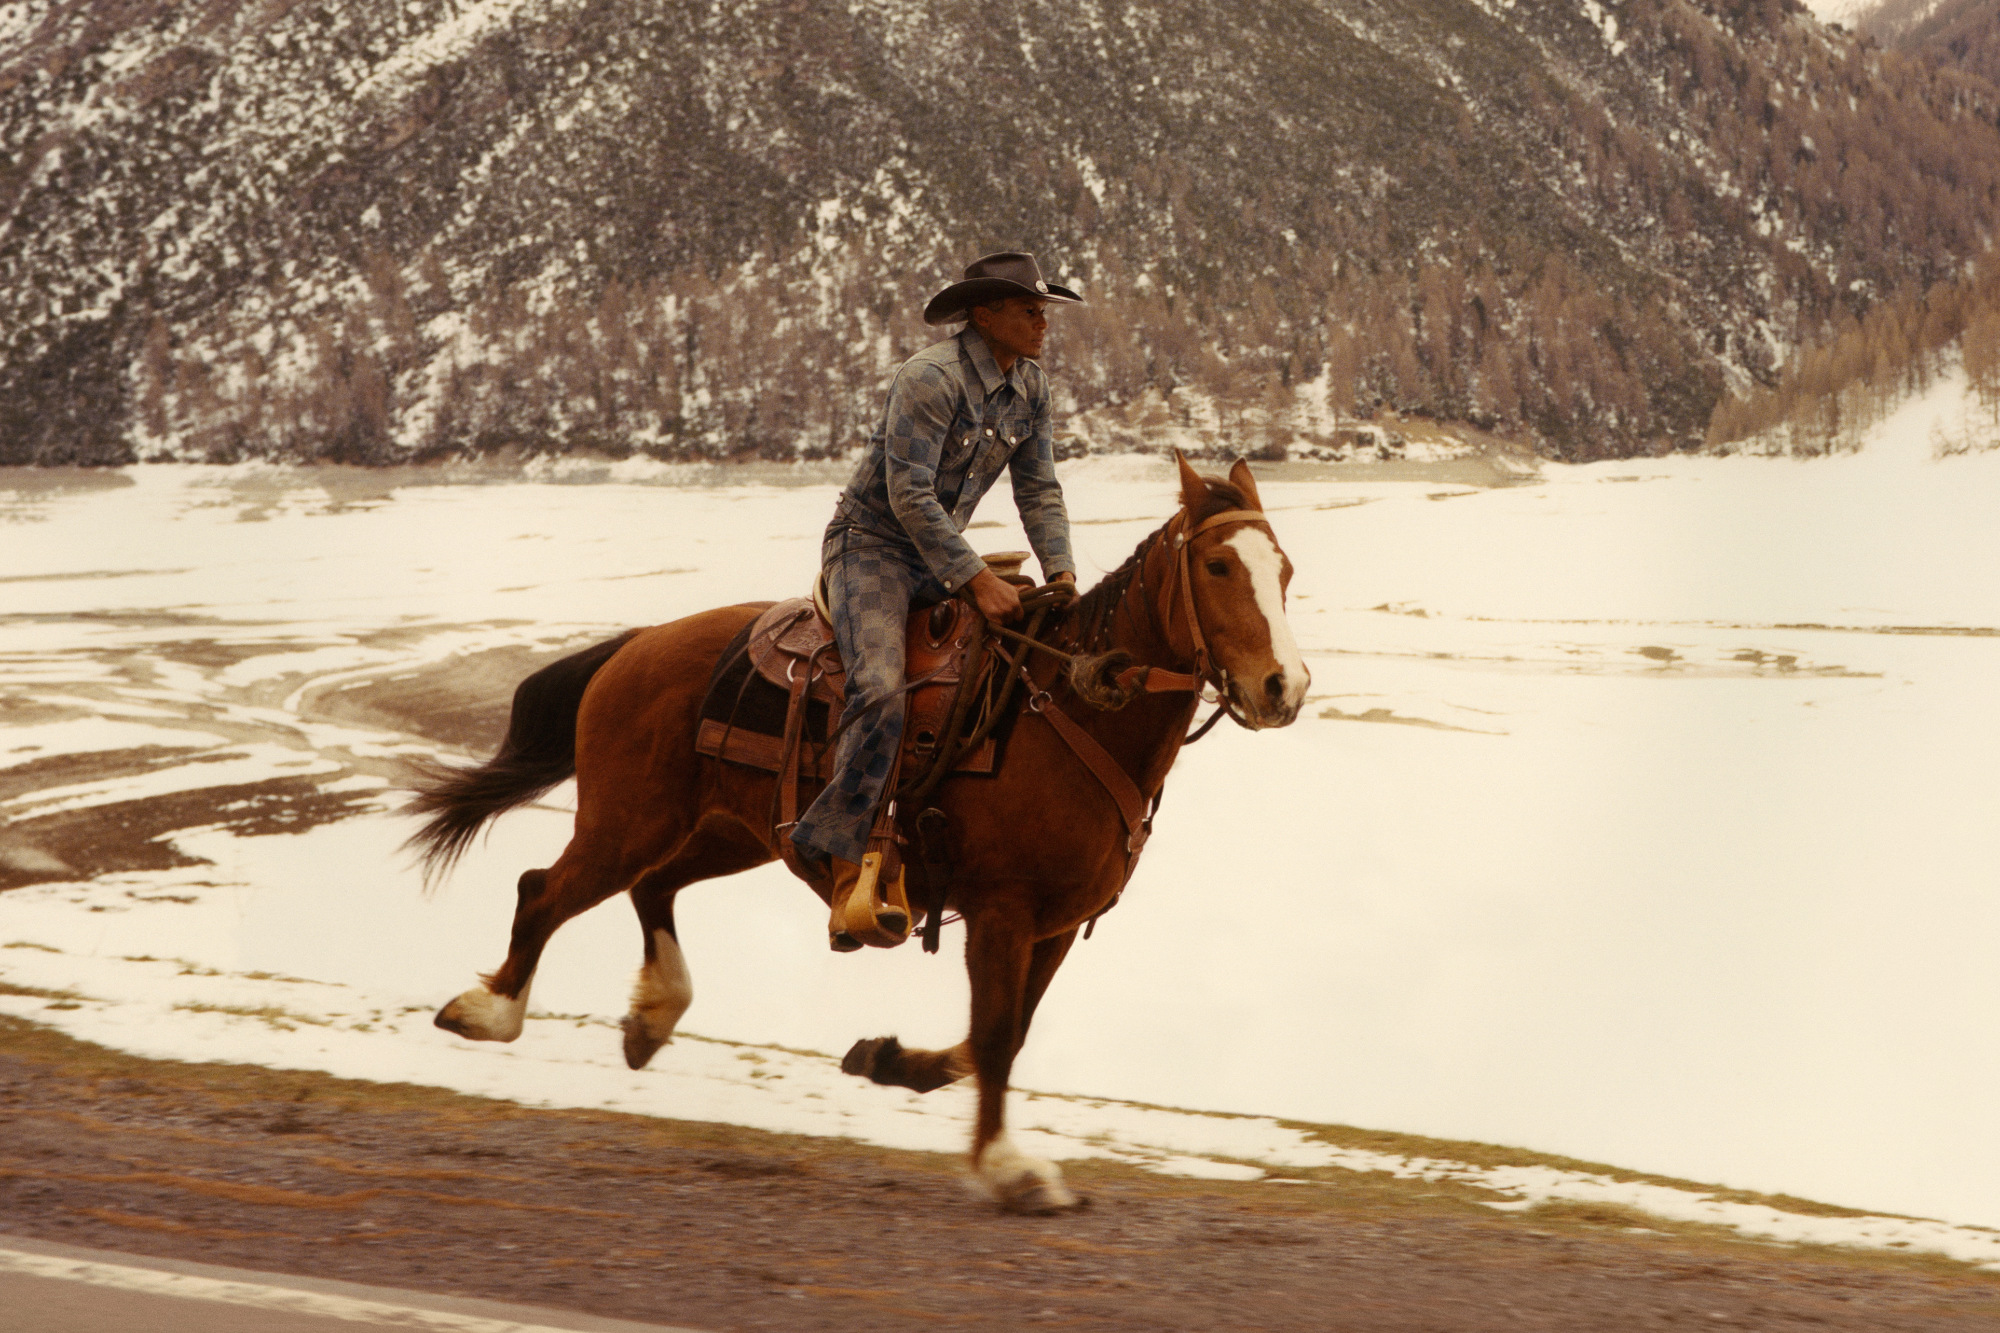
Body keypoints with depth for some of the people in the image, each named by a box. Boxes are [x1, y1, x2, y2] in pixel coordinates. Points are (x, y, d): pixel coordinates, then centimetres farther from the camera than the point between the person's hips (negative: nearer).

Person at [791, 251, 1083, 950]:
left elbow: (1038, 491, 9)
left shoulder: (1030, 386, 4)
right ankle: (849, 866, -23)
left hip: (941, 553, 8)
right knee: (881, 690, -28)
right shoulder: (930, 378, -21)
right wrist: (976, 579, -26)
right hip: (872, 544, -8)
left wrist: (1061, 574, -6)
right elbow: (909, 495, -24)